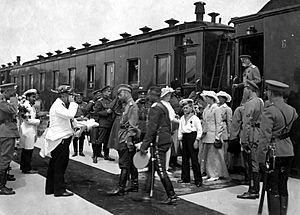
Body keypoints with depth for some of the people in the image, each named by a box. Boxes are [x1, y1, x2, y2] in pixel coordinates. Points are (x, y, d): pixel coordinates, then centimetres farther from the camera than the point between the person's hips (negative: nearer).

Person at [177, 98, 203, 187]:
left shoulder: (195, 118, -5)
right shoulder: (182, 118, 12)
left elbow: (200, 130, -6)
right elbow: (180, 130, 15)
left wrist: (197, 140, -11)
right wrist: (180, 140, 9)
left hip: (192, 136, -6)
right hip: (184, 137, 6)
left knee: (194, 159, -5)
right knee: (185, 159, 10)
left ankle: (198, 180, 3)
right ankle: (185, 178, 20)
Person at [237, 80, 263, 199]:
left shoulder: (250, 103, -13)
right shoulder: (260, 102, 16)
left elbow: (247, 123, -18)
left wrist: (244, 140, -18)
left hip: (251, 136, -9)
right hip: (258, 135, 9)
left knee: (251, 165, -3)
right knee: (254, 164, 14)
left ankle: (253, 192, 3)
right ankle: (254, 189, 22)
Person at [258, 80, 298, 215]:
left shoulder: (269, 110, -13)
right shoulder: (291, 110, 7)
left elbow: (265, 136, -16)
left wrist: (262, 158, -14)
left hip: (275, 152, -7)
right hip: (288, 151, 7)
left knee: (272, 188, 2)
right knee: (283, 186, 16)